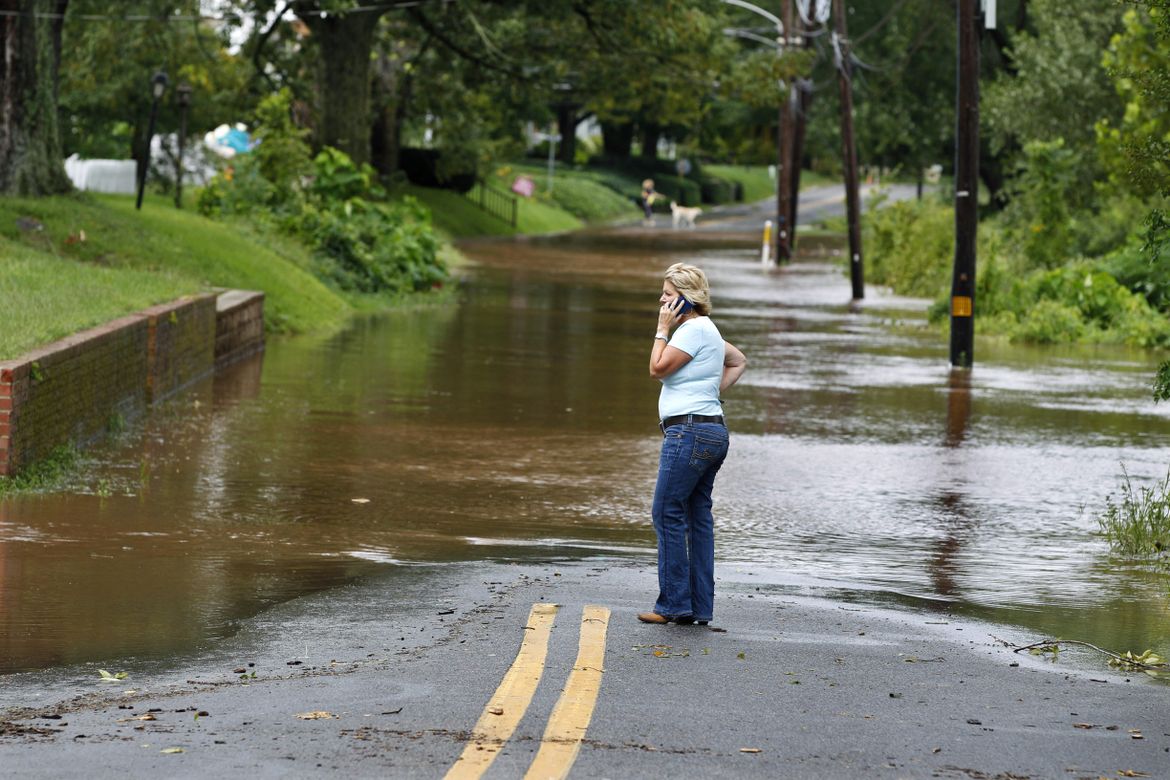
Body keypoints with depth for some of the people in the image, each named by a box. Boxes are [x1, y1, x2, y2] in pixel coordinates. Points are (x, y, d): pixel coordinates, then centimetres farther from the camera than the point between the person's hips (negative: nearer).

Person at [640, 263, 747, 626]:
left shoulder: (694, 329, -12)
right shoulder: (705, 330, 19)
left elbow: (658, 369, -13)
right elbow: (738, 361, 33)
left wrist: (663, 328, -4)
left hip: (690, 430, -11)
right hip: (711, 432, 11)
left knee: (668, 515, -8)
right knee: (698, 518, 9)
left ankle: (674, 603, -8)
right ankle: (700, 607, 9)